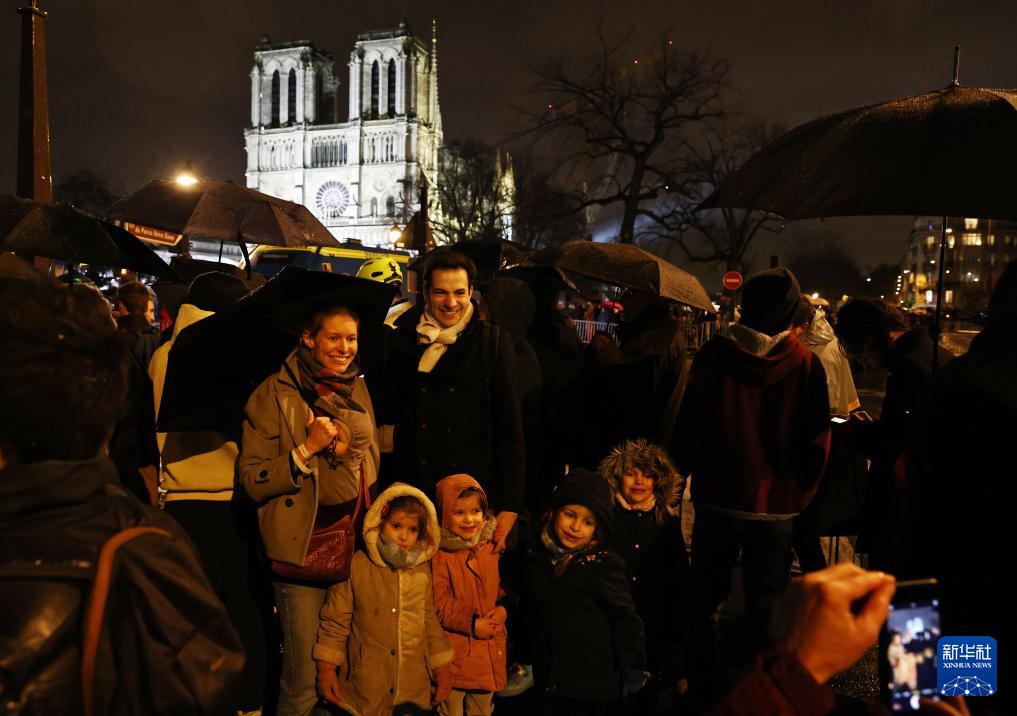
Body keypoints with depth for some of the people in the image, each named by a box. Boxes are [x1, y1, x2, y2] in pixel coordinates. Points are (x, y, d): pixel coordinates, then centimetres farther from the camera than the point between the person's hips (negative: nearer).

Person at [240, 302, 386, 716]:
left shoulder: (358, 389, 10)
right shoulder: (276, 393, -6)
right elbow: (252, 480, -8)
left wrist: (346, 449, -3)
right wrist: (307, 450, -20)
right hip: (303, 546, -5)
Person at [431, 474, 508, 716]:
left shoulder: (492, 549, 0)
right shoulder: (440, 555, -15)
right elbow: (439, 605, -15)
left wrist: (501, 612, -13)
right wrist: (471, 623, -19)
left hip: (490, 650, 4)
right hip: (455, 650, -4)